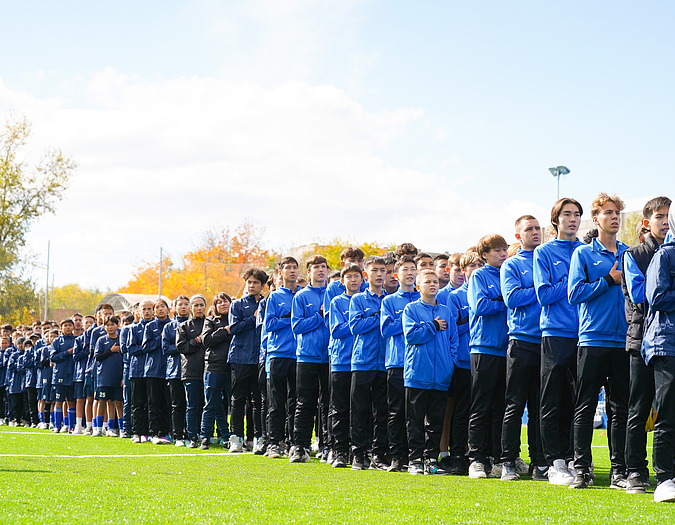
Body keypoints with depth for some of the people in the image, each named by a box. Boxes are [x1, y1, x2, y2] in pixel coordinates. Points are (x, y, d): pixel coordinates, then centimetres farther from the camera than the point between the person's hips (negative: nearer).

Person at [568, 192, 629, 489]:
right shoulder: (583, 254, 4)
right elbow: (574, 293, -6)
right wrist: (609, 280, -8)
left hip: (623, 341, 3)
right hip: (593, 340, -3)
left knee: (622, 408, 4)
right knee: (585, 407, -1)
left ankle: (619, 470, 7)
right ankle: (581, 469, 3)